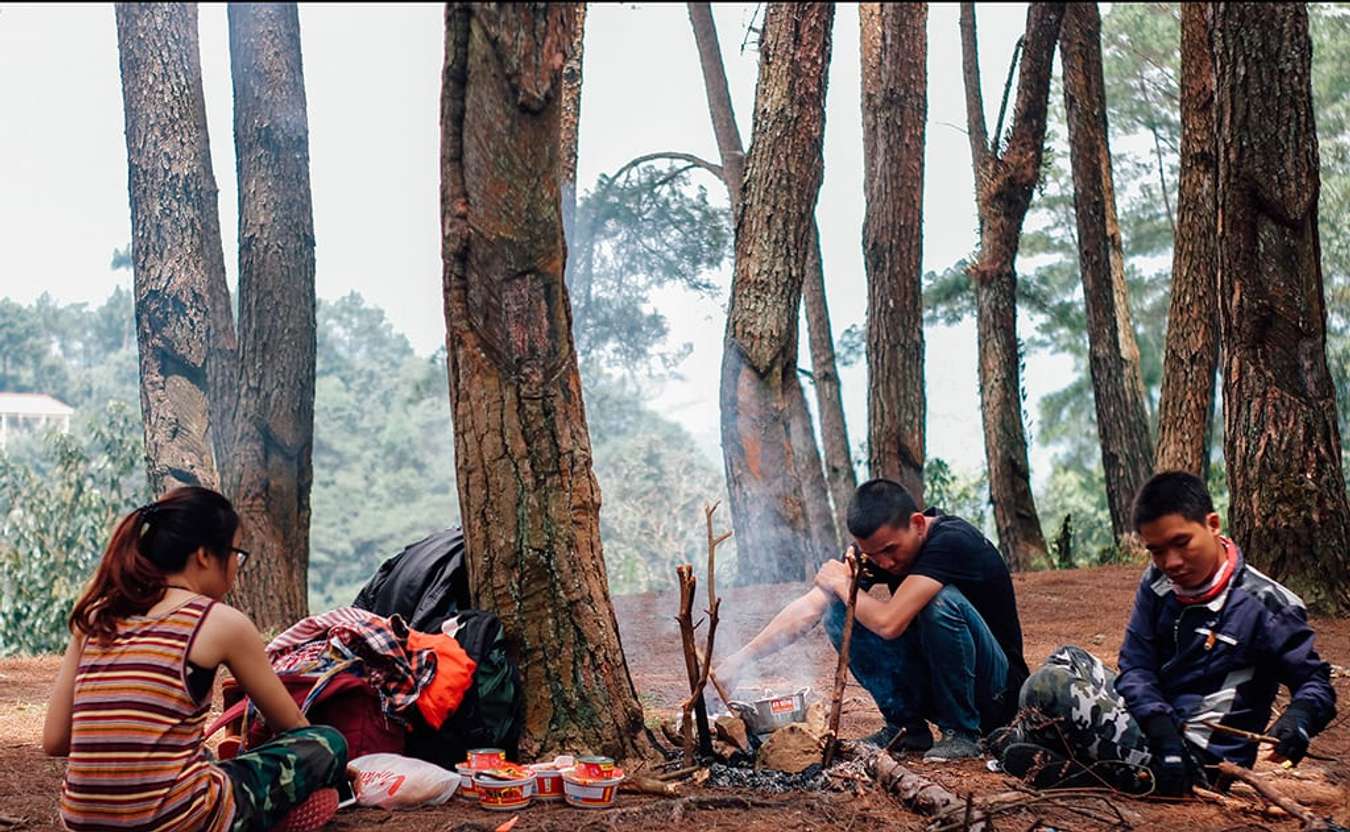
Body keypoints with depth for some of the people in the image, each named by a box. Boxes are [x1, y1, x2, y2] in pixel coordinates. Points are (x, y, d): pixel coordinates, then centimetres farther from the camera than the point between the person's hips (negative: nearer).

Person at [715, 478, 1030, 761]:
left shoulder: (952, 541, -27)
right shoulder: (876, 546, -6)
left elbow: (888, 624, -36)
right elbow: (809, 609, -10)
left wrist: (841, 583, -17)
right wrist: (744, 656, -20)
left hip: (996, 693, -6)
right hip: (931, 684, 6)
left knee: (942, 600, -33)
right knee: (841, 611, -10)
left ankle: (962, 732, -14)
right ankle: (907, 726, 0)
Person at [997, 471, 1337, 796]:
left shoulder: (1268, 606, -13)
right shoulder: (1157, 584, 4)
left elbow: (1315, 681, -5)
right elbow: (1136, 666, -2)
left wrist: (1299, 717, -29)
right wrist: (1160, 721, -21)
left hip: (1198, 762, -7)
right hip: (1152, 730, 7)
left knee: (1048, 686, -22)